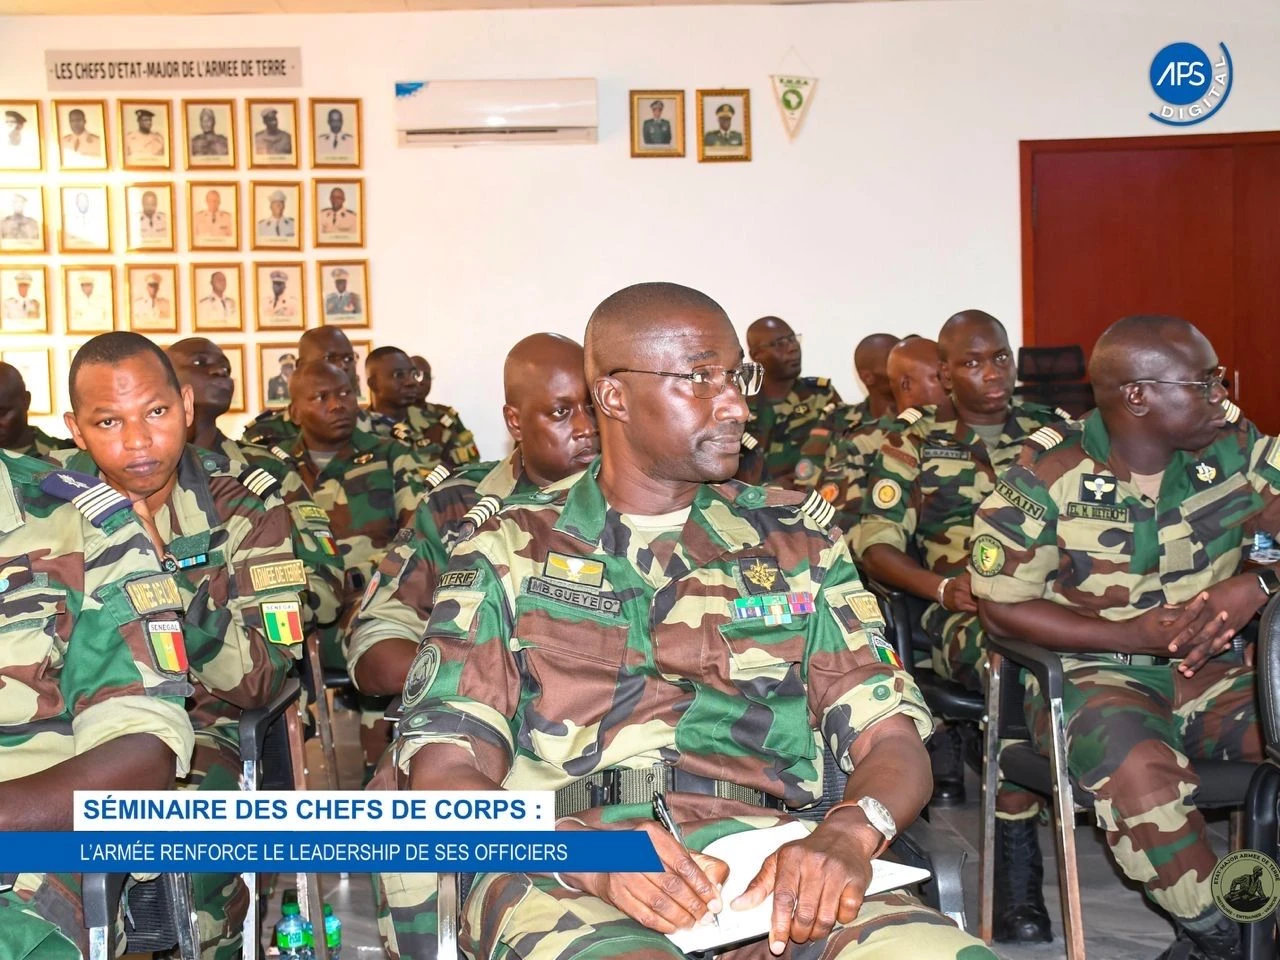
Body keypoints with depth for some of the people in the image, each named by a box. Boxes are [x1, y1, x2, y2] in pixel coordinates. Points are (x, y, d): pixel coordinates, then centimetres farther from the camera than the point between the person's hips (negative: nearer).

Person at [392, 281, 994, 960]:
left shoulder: (794, 539, 19)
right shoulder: (509, 550, 14)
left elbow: (892, 743, 12)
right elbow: (445, 772, 4)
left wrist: (846, 835, -13)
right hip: (558, 875, -1)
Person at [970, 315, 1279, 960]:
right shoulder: (1047, 477, -10)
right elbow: (1002, 606, -9)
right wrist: (1133, 634, -19)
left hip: (1213, 674, 4)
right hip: (1092, 675, -4)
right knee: (1139, 773, -35)